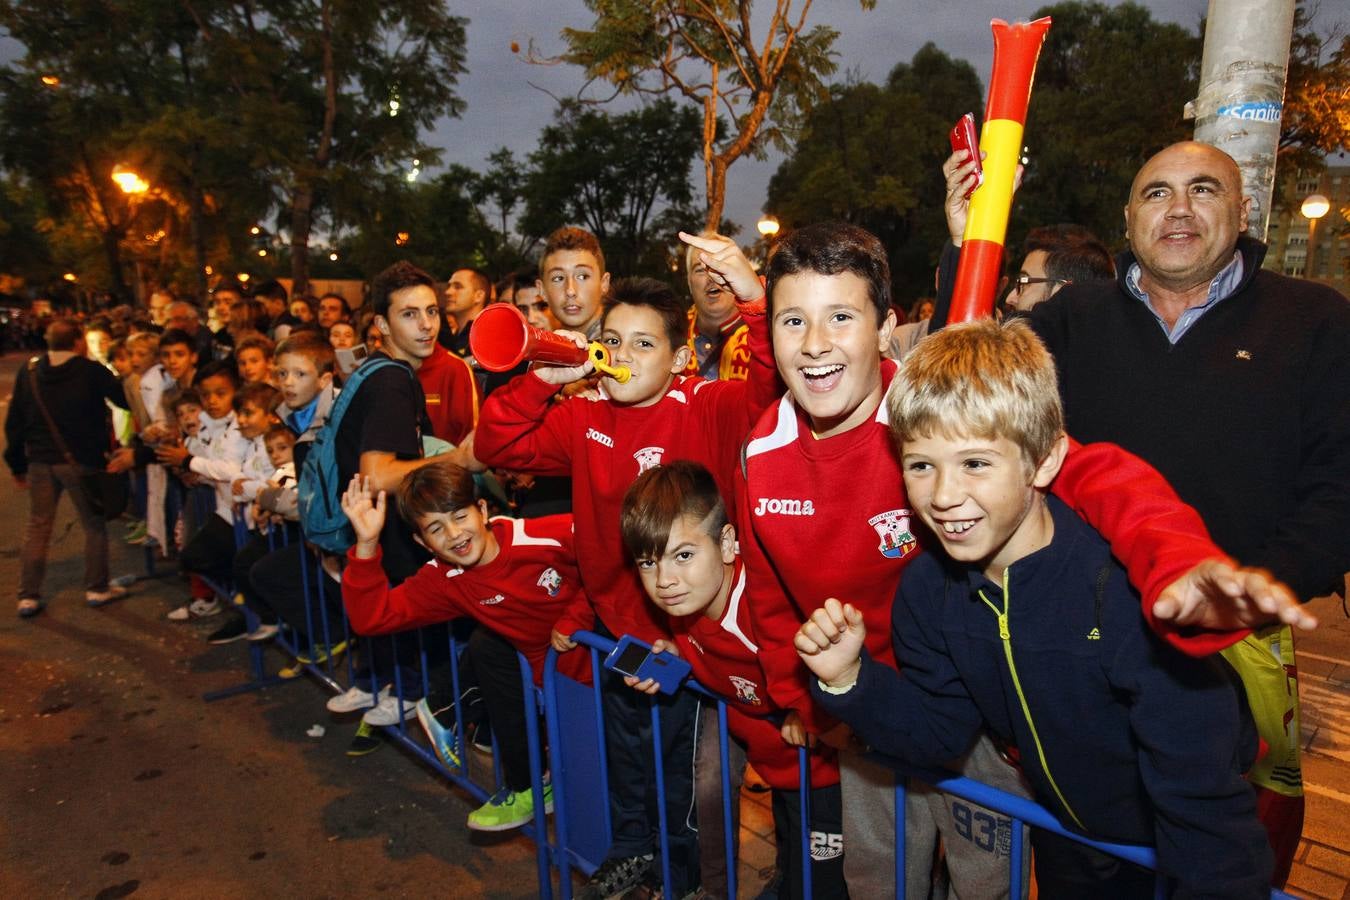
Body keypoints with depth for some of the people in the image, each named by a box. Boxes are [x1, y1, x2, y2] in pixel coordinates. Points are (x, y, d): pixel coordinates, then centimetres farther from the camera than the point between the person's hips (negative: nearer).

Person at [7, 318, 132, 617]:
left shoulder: (28, 372, 4)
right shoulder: (91, 371, -10)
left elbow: (14, 422, 6)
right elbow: (127, 400, -6)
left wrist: (17, 464, 12)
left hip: (40, 461, 4)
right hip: (81, 460, -4)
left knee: (37, 528, 12)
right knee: (94, 525, 10)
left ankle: (28, 596, 14)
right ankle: (97, 588, 14)